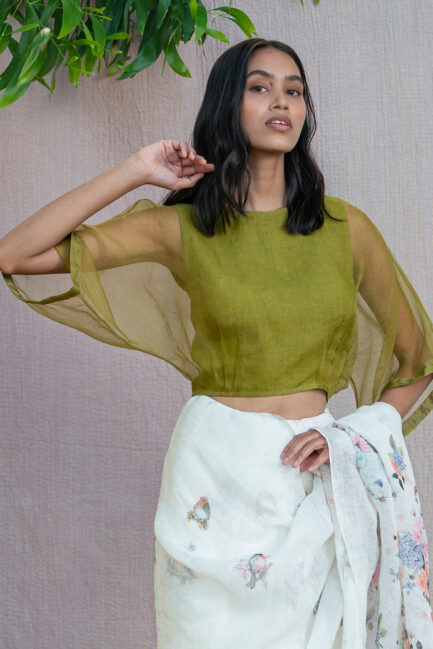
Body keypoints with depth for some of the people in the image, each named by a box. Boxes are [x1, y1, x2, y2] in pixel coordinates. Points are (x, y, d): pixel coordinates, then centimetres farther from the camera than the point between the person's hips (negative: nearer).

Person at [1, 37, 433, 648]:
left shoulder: (345, 225, 3)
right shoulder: (184, 226, -1)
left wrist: (354, 434, -5)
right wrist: (133, 172, -7)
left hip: (312, 481, 2)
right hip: (214, 474, -1)